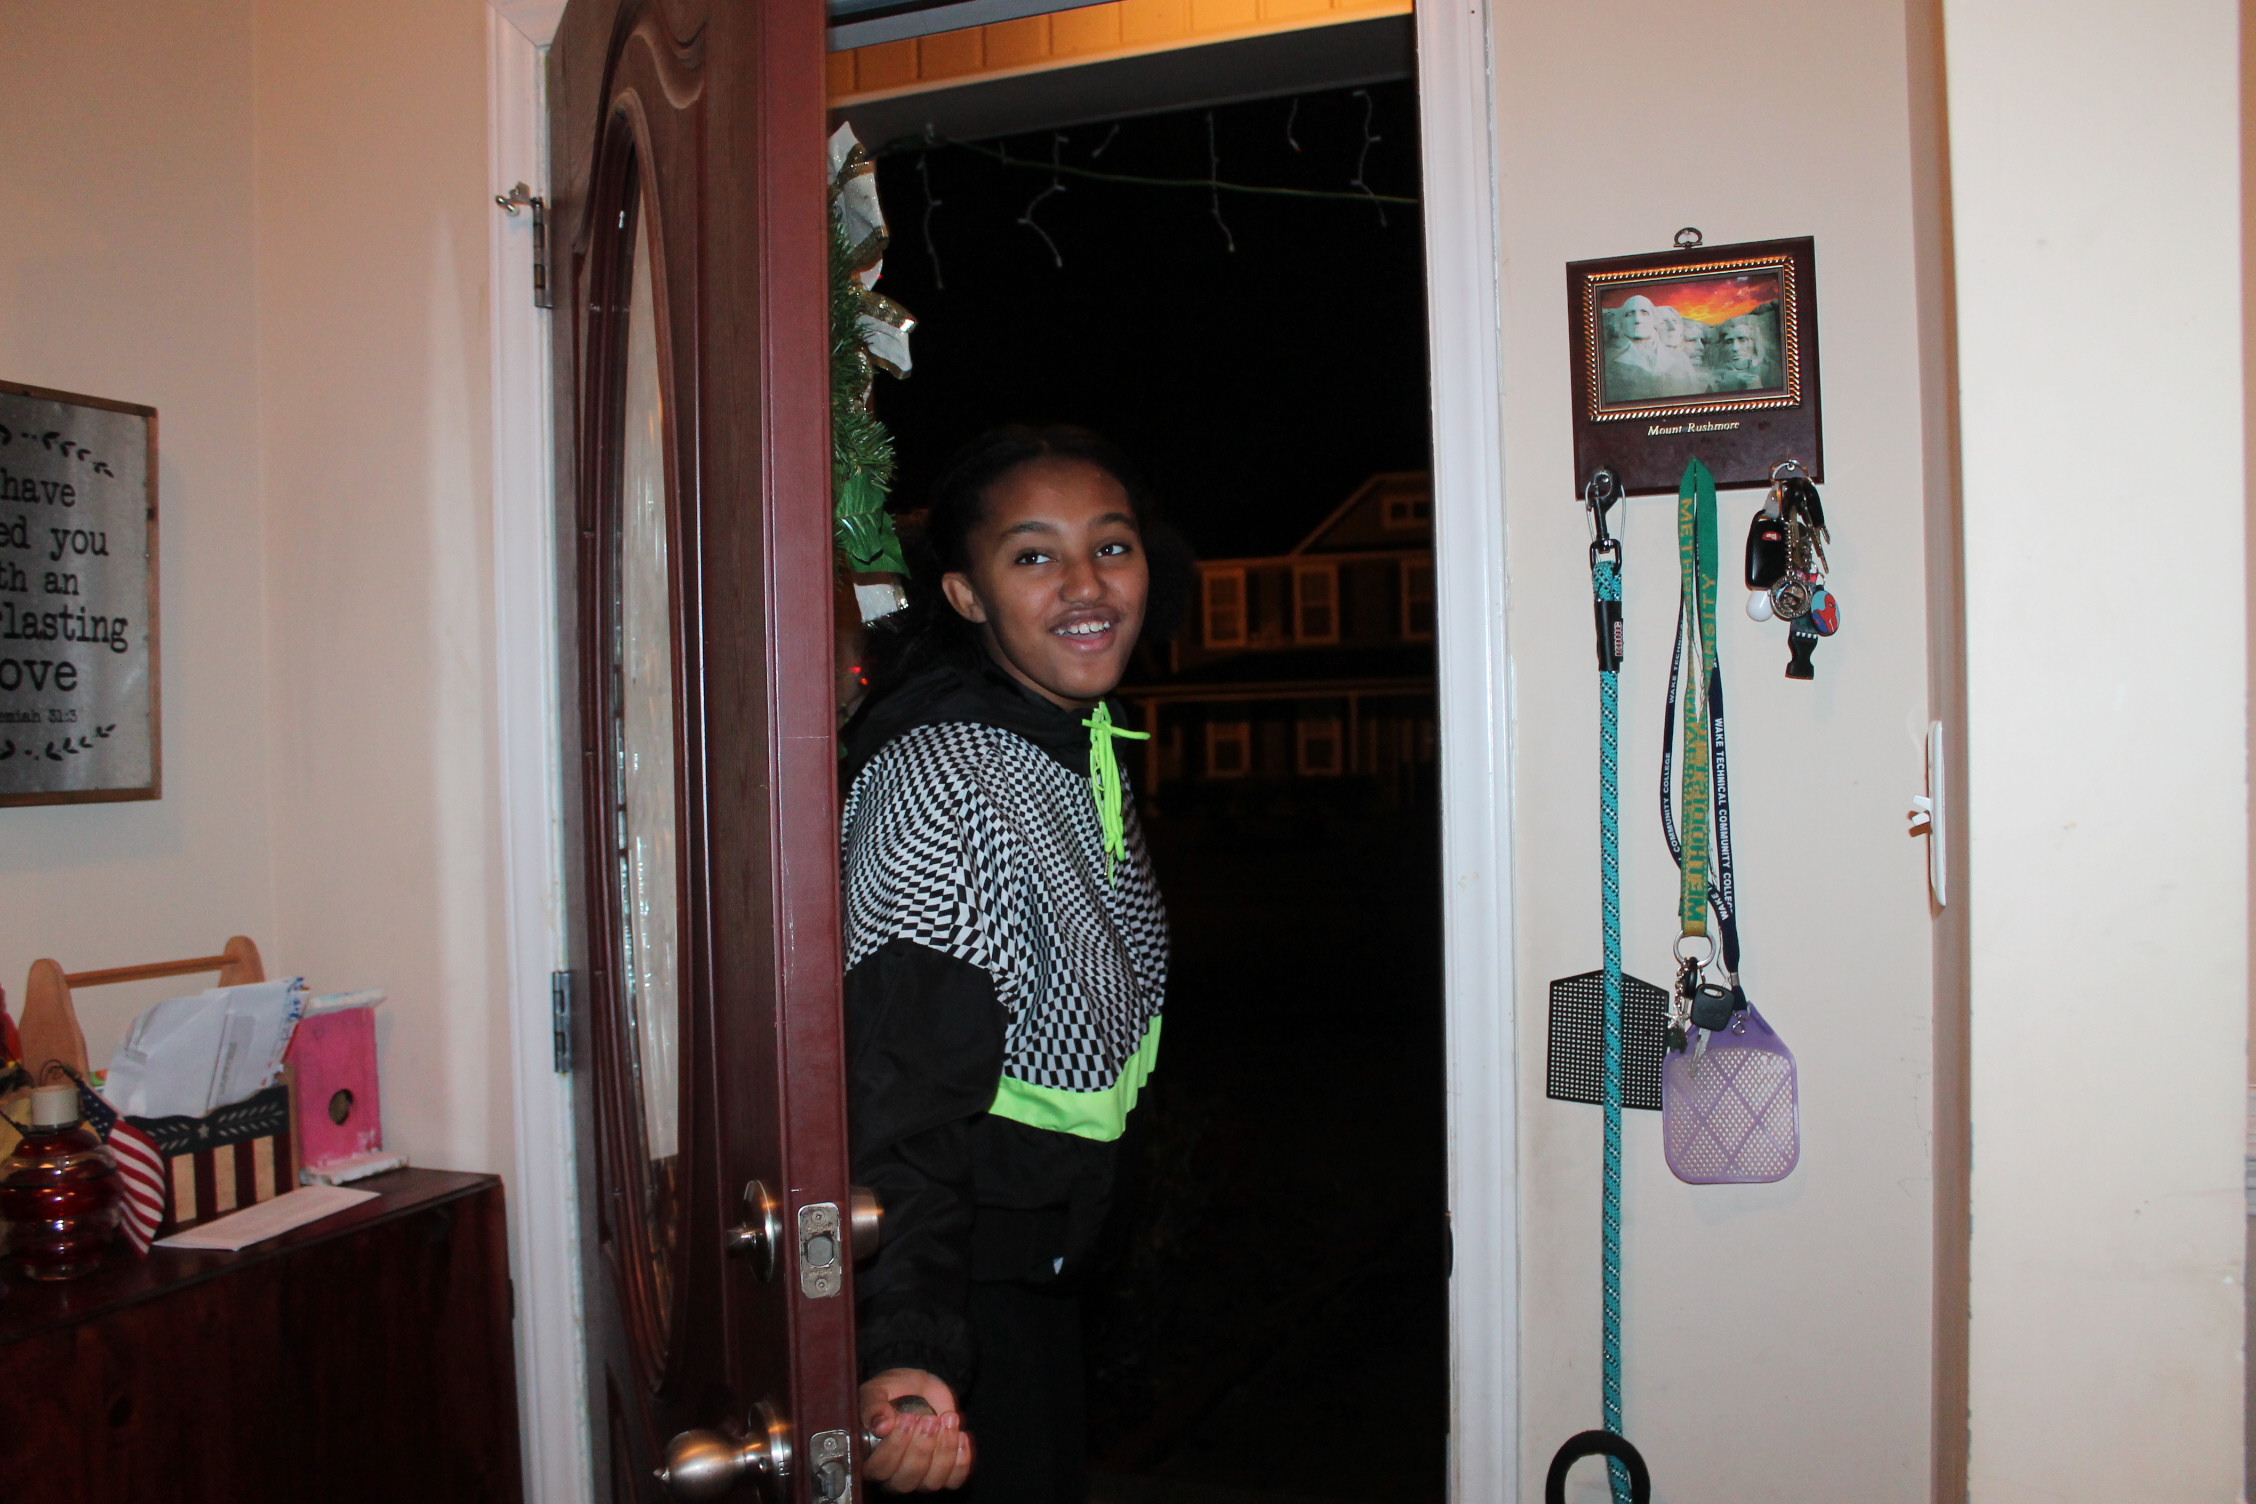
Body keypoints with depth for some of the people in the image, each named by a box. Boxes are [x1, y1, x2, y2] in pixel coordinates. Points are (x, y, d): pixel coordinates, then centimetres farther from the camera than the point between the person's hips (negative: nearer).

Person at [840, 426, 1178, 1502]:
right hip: (961, 1272, -9)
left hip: (1044, 1241, 9)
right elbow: (904, 1092, -33)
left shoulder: (1084, 740, 3)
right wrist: (910, 1353, -44)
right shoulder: (941, 776, -27)